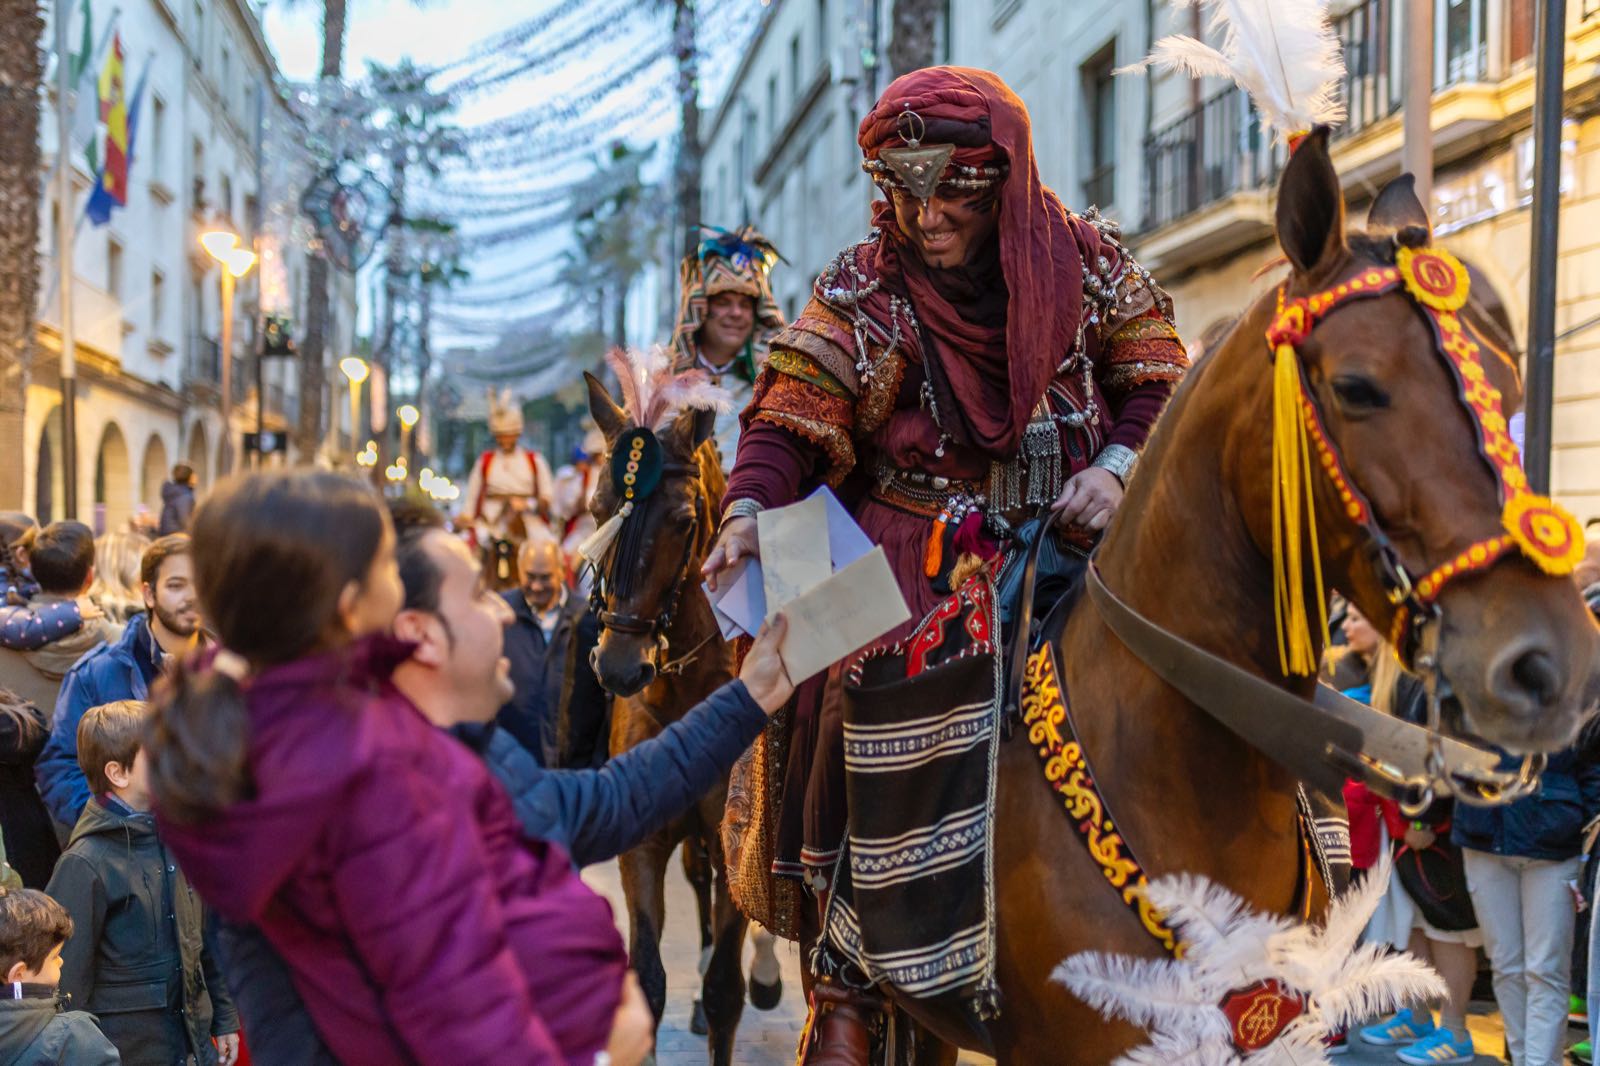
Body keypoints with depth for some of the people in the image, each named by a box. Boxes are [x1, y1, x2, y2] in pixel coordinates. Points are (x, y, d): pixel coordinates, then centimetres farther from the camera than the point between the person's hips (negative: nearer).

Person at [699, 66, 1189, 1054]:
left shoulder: (1087, 260, 2)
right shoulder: (862, 289, -2)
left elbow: (1160, 381, 6)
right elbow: (793, 416, -9)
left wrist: (1117, 468, -13)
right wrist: (750, 507, -28)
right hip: (921, 545, -2)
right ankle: (847, 983, -12)